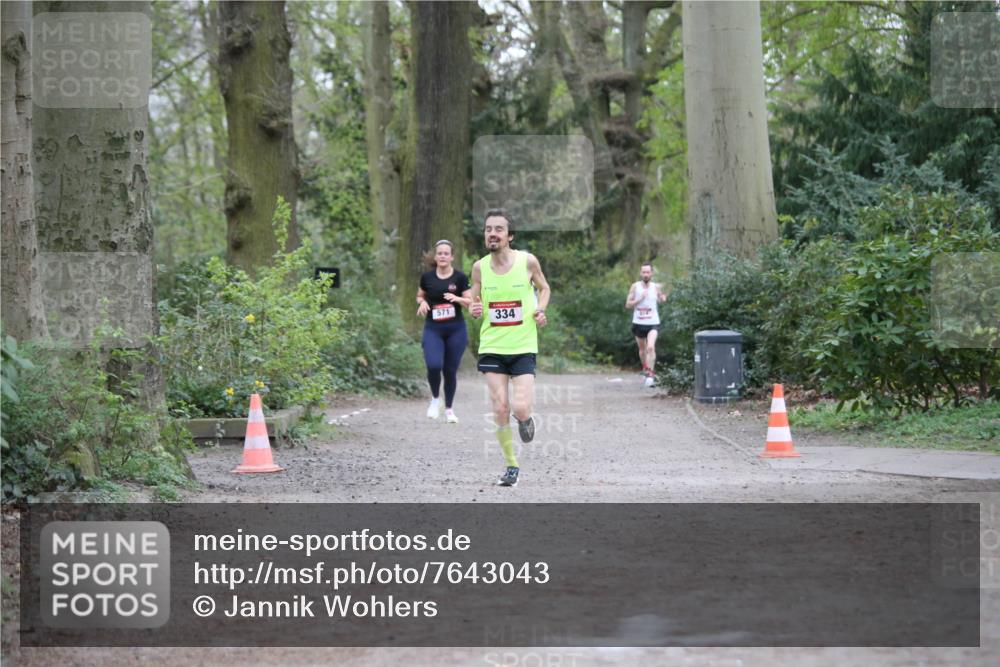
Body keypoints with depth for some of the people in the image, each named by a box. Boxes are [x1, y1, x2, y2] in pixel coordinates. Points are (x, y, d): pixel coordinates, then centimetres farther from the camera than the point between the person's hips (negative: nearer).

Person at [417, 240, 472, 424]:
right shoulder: (427, 277, 2)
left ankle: (449, 409, 22)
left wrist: (457, 299, -19)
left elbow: (471, 302, 0)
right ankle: (435, 398, 8)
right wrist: (422, 302, -5)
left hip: (456, 329, 0)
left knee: (450, 370, 4)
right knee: (433, 366, -20)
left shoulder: (460, 277, -2)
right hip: (433, 329, 0)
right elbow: (420, 296, 18)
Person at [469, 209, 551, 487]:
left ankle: (525, 418, 26)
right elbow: (474, 302, 10)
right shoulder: (479, 268, -2)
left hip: (523, 347, -2)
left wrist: (541, 310, -6)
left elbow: (543, 288, 12)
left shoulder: (528, 261, -6)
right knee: (500, 408, -3)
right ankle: (511, 465, 14)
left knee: (520, 408, -13)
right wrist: (474, 310, -13)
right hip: (492, 348, 2)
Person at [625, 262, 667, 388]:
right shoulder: (635, 287, -2)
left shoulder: (656, 287, -1)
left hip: (653, 323, -2)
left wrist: (663, 298, -9)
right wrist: (640, 299, -18)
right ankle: (645, 369, 43)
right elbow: (628, 304, -4)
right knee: (642, 349, 17)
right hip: (638, 323, 2)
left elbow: (661, 301, 13)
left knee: (651, 347, -22)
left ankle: (650, 375, -24)